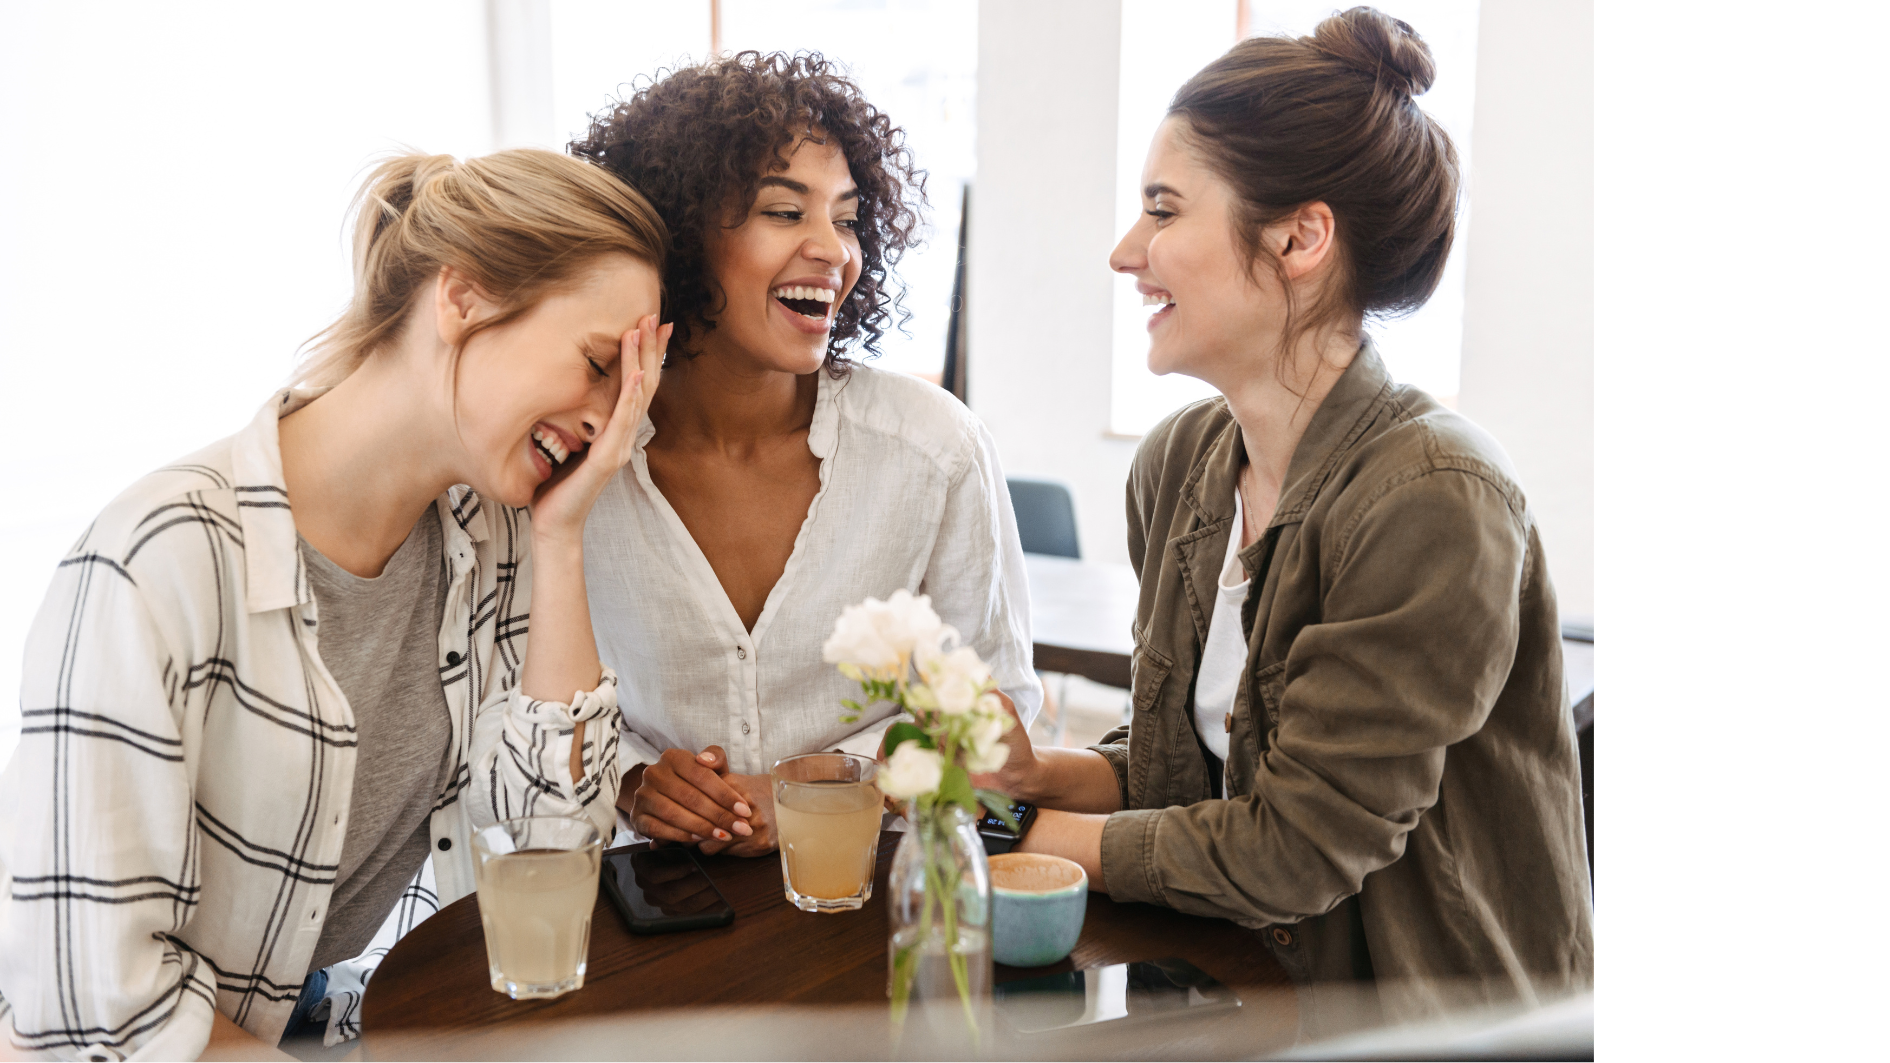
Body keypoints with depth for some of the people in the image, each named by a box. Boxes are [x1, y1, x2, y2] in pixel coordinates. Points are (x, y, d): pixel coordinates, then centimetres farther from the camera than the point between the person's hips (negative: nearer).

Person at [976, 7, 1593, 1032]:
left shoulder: (1433, 503, -23)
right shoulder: (1178, 458, 0)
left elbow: (1292, 852, -20)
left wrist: (1052, 839, -10)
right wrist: (1045, 774, -9)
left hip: (1426, 1014, -6)